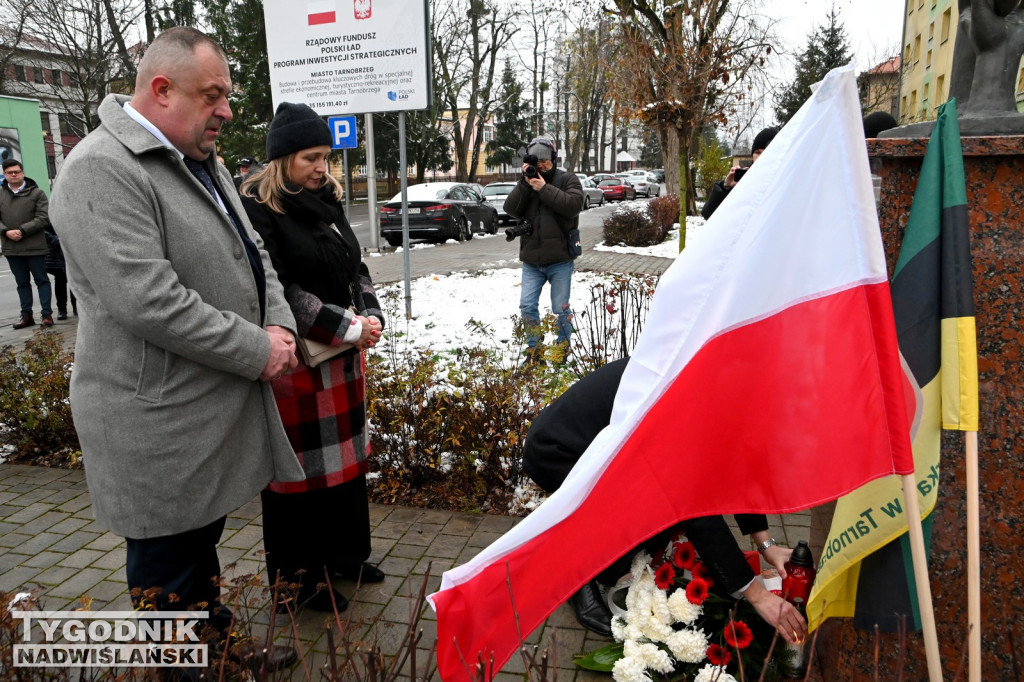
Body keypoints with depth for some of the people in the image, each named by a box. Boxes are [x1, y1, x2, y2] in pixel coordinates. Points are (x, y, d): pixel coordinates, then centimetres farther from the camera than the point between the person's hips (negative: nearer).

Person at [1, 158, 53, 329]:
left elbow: (43, 218, -9)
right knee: (22, 283, 12)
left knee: (41, 280, 3)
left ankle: (46, 314, 9)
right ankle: (26, 315, 19)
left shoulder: (36, 193, -2)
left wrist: (22, 231, -17)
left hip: (34, 246, -4)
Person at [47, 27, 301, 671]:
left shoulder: (202, 163, 12)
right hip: (160, 425, -9)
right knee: (170, 575, 9)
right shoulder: (102, 171, -18)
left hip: (217, 406, 9)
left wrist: (280, 327, -3)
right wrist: (258, 351, -19)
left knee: (202, 540, 25)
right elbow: (148, 302, -26)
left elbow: (253, 255, 15)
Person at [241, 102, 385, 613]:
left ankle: (343, 555, 36)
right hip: (294, 361, -8)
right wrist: (348, 328, -18)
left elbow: (355, 265, 15)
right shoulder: (257, 209, -14)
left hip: (343, 358, 8)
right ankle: (296, 579, 22)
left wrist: (370, 316, -3)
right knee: (299, 471, 4)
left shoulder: (327, 200, 10)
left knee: (346, 455, 17)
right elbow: (278, 292, -21)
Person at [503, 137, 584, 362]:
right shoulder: (526, 181, 12)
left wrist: (544, 188, -17)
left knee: (561, 308, 3)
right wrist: (525, 183, -12)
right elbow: (511, 209, -1)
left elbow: (573, 205, -17)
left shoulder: (568, 179, 2)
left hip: (560, 260, -3)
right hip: (531, 260, 4)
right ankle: (534, 349, 16)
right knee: (527, 306, 3)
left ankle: (562, 348, 20)